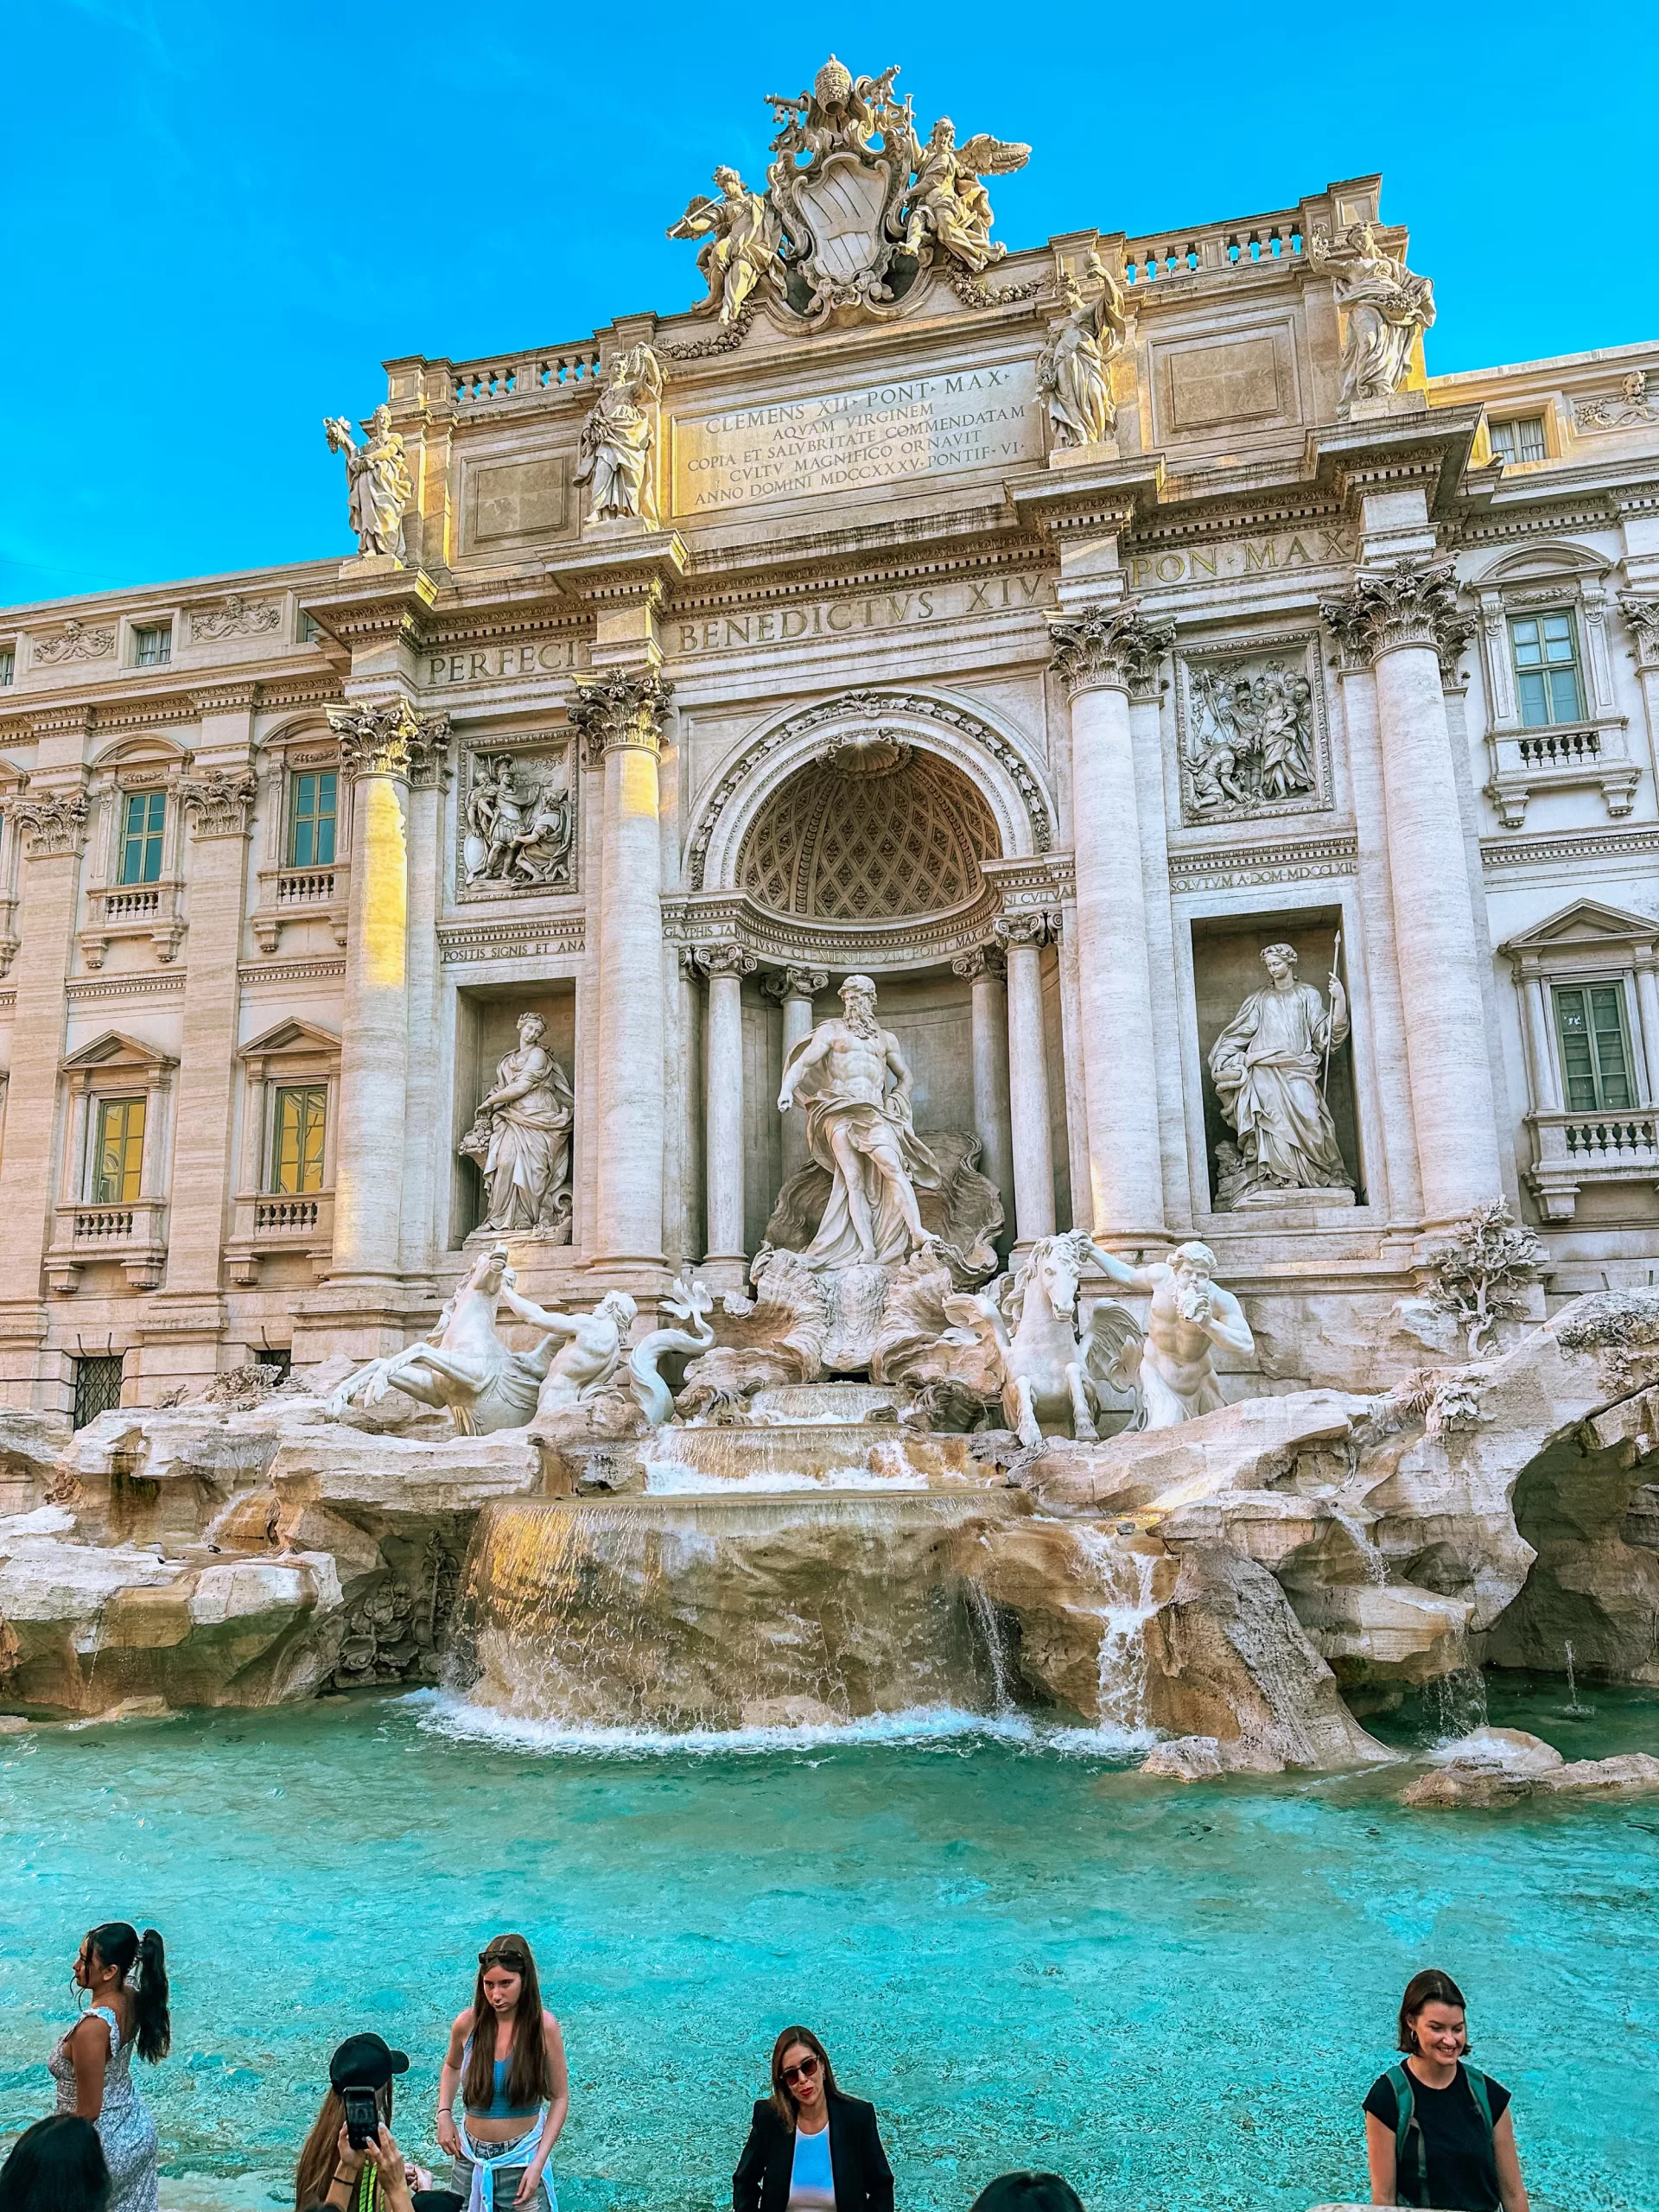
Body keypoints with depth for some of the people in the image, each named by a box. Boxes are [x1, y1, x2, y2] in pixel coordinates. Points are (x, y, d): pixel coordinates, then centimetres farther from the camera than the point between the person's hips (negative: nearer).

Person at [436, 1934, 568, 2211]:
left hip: (522, 2156, -2)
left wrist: (539, 2163, -14)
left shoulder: (543, 2027, -17)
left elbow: (559, 2098, -8)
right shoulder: (467, 2023, -11)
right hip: (471, 2156, 2)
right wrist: (444, 2113, -2)